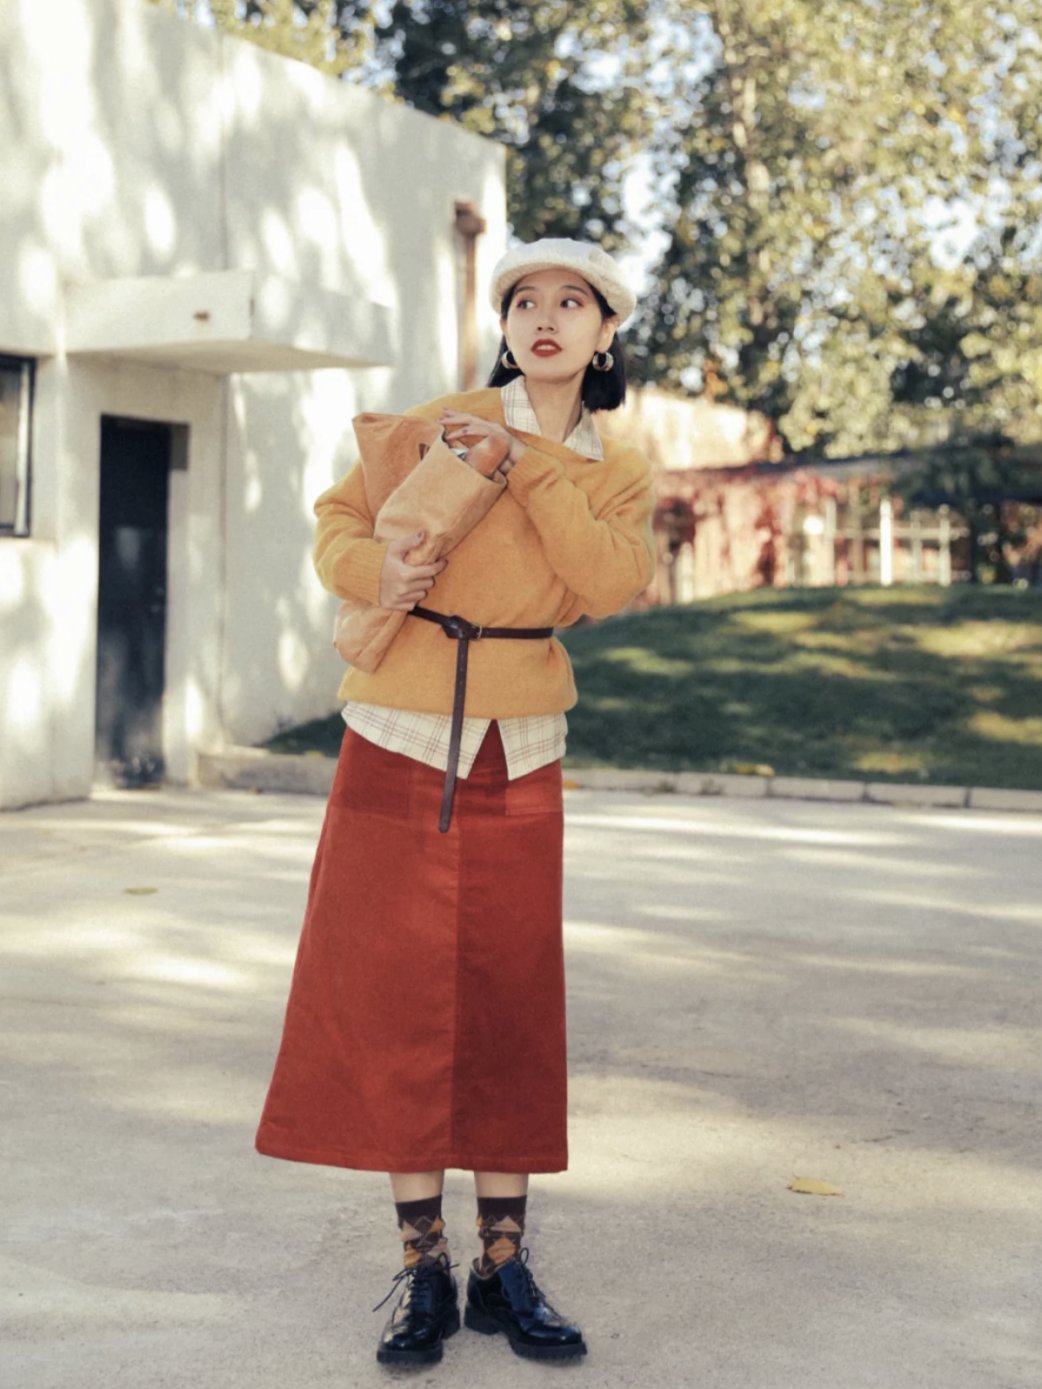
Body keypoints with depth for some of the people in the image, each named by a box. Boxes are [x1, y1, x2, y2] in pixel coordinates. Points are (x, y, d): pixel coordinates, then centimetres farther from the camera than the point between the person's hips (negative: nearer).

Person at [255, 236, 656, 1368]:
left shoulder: (617, 475, 10)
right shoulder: (449, 422, 2)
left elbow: (611, 581, -9)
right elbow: (341, 514, 6)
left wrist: (529, 465, -17)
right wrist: (369, 570, -15)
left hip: (519, 762, 2)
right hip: (400, 743, -2)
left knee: (510, 1000, 3)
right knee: (395, 996, -2)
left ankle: (504, 1265, 13)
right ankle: (422, 1263, 9)